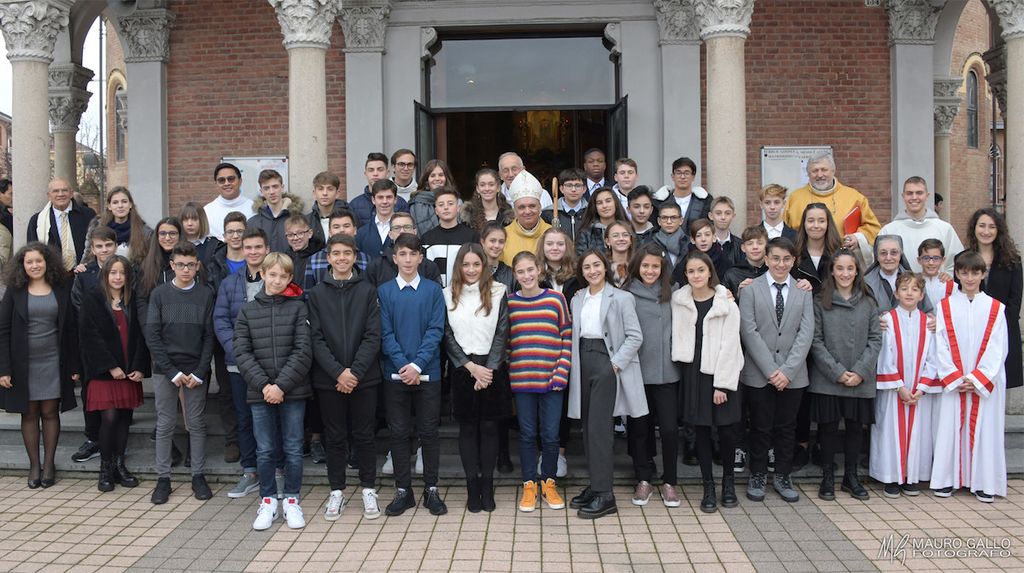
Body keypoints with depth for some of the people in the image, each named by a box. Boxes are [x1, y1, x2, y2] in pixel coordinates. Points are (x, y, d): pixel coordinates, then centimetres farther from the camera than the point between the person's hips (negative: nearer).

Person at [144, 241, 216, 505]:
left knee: (197, 424, 5)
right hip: (164, 370, 0)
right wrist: (172, 371, -10)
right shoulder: (159, 294, 1)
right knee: (165, 424, 5)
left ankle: (198, 476, 15)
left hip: (196, 371, 0)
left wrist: (200, 372, -8)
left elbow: (209, 336, 1)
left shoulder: (206, 294, 2)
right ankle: (163, 478, 13)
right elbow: (152, 335, -3)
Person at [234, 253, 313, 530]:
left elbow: (303, 351, -7)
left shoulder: (298, 307, 0)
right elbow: (242, 353, 0)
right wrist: (263, 385, -12)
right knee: (265, 451, 8)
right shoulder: (247, 310, 5)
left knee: (293, 449, 6)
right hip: (259, 392, 1)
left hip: (293, 391, -1)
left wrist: (281, 385, -14)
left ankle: (292, 501, 20)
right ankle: (268, 501, 22)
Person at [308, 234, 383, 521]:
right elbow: (316, 338, -2)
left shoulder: (368, 290, 2)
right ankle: (336, 491, 21)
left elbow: (373, 336, -4)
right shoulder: (317, 293, 4)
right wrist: (338, 372, -13)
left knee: (364, 435, 6)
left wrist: (355, 372, -13)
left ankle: (368, 489, 19)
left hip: (364, 376, -1)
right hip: (328, 378, 1)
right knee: (335, 437, 9)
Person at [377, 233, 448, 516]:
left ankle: (432, 490, 16)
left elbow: (436, 331, -5)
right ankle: (403, 490, 17)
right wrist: (403, 365, -14)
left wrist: (417, 365, -15)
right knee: (398, 432, 7)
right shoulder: (384, 291, 2)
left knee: (429, 432, 6)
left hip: (428, 373, 0)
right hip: (395, 373, 1)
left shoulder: (433, 290, 1)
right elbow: (385, 333, -3)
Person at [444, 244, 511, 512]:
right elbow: (448, 336, 1)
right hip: (463, 369, 1)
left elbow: (501, 334, -3)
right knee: (467, 428, 5)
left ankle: (487, 486, 13)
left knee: (489, 427, 4)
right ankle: (473, 487, 13)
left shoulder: (497, 293, 0)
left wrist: (489, 369, -11)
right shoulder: (449, 295, 3)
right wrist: (471, 367, -9)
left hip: (492, 368, -1)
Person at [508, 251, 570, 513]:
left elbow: (567, 338, 1)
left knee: (550, 435, 6)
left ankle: (548, 482, 23)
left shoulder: (555, 299, 0)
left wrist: (561, 373, -6)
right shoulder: (509, 303, 3)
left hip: (551, 380, -1)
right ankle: (529, 485, 21)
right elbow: (504, 342, 7)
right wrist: (507, 374, -1)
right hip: (521, 381, 1)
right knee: (527, 434, 9)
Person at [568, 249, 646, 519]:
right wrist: (573, 363, 1)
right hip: (583, 362, 6)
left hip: (606, 362, -6)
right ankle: (595, 485, 18)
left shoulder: (621, 298, -4)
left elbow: (635, 336, -6)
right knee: (588, 426, 8)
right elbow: (575, 333, 15)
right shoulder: (577, 299, 13)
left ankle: (604, 495, -6)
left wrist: (616, 363, -13)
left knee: (598, 426, -10)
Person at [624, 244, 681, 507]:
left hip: (666, 372, 1)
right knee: (639, 428, 9)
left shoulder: (671, 294, 5)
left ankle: (669, 482, 15)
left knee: (669, 428, -1)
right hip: (636, 372, 0)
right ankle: (644, 480, 24)